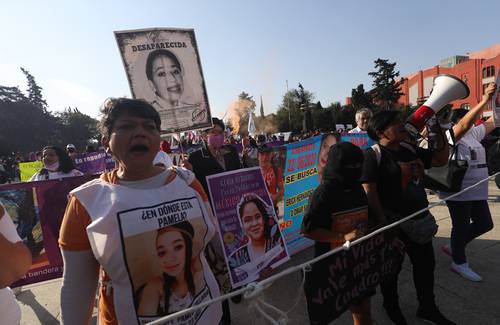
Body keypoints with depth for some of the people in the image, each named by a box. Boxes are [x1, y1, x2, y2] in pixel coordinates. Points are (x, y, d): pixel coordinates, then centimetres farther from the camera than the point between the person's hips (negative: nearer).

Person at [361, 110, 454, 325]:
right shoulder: (373, 155, -18)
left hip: (419, 220, 7)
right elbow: (369, 191, -21)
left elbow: (441, 160, 16)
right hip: (393, 224, -7)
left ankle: (427, 307, 45)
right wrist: (383, 223, -21)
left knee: (425, 264, 22)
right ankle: (391, 306, 41)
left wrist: (439, 133, 3)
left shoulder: (410, 149, 5)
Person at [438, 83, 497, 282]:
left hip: (477, 191, 8)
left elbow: (493, 121, 12)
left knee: (485, 224, 17)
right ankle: (459, 263, 23)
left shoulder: (474, 134, 11)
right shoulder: (450, 136, -12)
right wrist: (484, 101, -37)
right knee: (461, 227, 4)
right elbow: (464, 124, -30)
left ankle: (454, 247, 34)